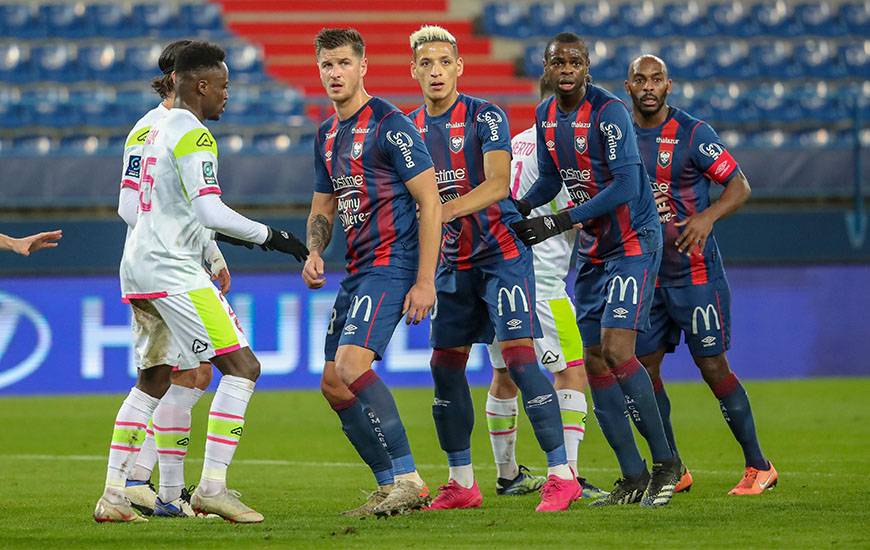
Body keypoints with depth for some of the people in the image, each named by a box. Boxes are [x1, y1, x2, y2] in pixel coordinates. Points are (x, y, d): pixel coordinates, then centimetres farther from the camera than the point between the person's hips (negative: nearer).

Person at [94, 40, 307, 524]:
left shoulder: (160, 130, 17)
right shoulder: (193, 135, -12)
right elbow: (210, 212, -21)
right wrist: (269, 236, -12)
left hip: (139, 265, 10)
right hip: (171, 270, -10)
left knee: (152, 382, 18)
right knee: (241, 368, -8)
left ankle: (113, 496, 15)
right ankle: (212, 488, -13)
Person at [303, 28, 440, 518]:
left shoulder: (390, 124, -10)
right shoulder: (327, 135, 15)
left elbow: (430, 203, -13)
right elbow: (323, 207, 25)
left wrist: (425, 281, -17)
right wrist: (315, 253, 3)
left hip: (392, 264, -9)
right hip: (357, 270, 9)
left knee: (351, 364, -23)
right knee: (333, 383, 5)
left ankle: (408, 480, -20)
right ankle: (391, 487, 12)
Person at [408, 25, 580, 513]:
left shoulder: (486, 117, -10)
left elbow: (497, 184, -23)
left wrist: (444, 211, -36)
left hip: (502, 253, -7)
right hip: (455, 262, 7)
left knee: (518, 354, -16)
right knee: (446, 364, 6)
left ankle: (562, 474, -16)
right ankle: (462, 482, 15)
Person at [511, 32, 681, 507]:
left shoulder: (608, 112, -18)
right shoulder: (545, 116, 6)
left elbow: (626, 186, -24)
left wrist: (560, 222, -25)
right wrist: (517, 209, 0)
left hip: (633, 242, -8)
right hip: (591, 251, 8)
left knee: (616, 351, -19)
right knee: (595, 363, 2)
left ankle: (665, 462, -7)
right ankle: (633, 478, 8)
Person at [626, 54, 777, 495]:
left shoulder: (692, 134, -9)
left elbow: (739, 186, -9)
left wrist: (707, 217, -24)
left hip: (694, 272, -5)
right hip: (645, 272, 6)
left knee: (712, 367, -6)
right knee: (642, 368, 2)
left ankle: (758, 467, 4)